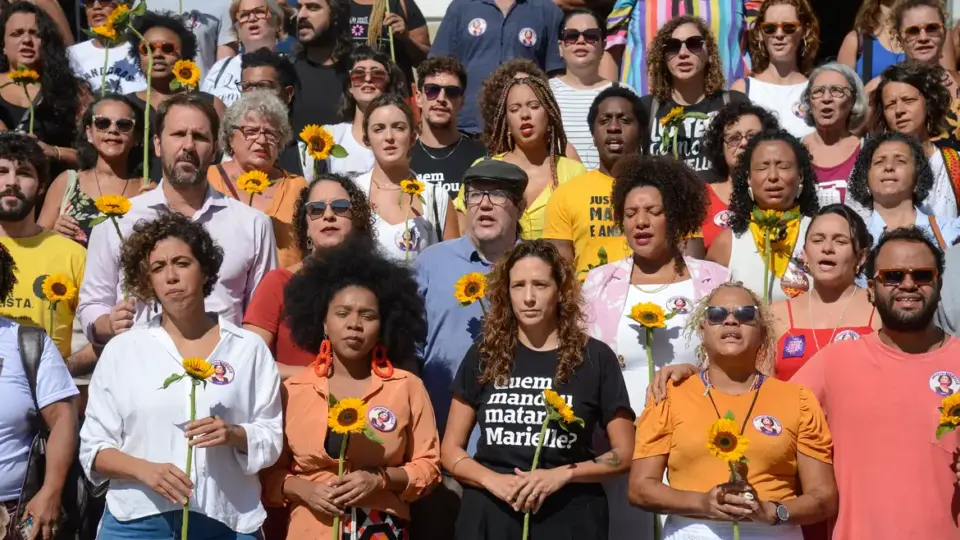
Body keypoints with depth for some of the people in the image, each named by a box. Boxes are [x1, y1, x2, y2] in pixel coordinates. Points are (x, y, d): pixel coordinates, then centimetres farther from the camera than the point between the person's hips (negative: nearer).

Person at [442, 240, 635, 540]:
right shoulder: (484, 356, 4)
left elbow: (625, 453, 0)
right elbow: (451, 449, 5)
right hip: (490, 515, 1)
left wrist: (563, 474, -14)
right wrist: (493, 480, -13)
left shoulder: (595, 358, -1)